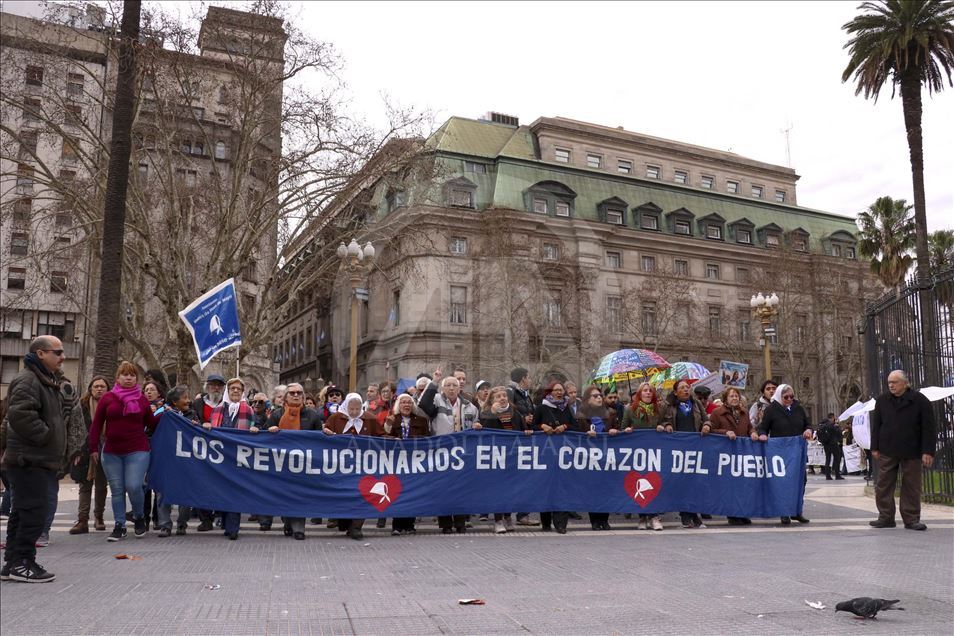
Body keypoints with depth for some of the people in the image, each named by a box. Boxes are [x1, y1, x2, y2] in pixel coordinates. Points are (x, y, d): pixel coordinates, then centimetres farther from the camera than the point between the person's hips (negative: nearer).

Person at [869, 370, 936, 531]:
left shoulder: (920, 401, -4)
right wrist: (875, 448, 5)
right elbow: (876, 426, 10)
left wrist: (928, 451, -11)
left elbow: (929, 428, -5)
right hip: (887, 451, 3)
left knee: (912, 487, 3)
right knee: (883, 486, 2)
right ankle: (886, 517, 9)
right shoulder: (882, 400, 6)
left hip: (911, 452, -2)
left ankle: (912, 519, 11)